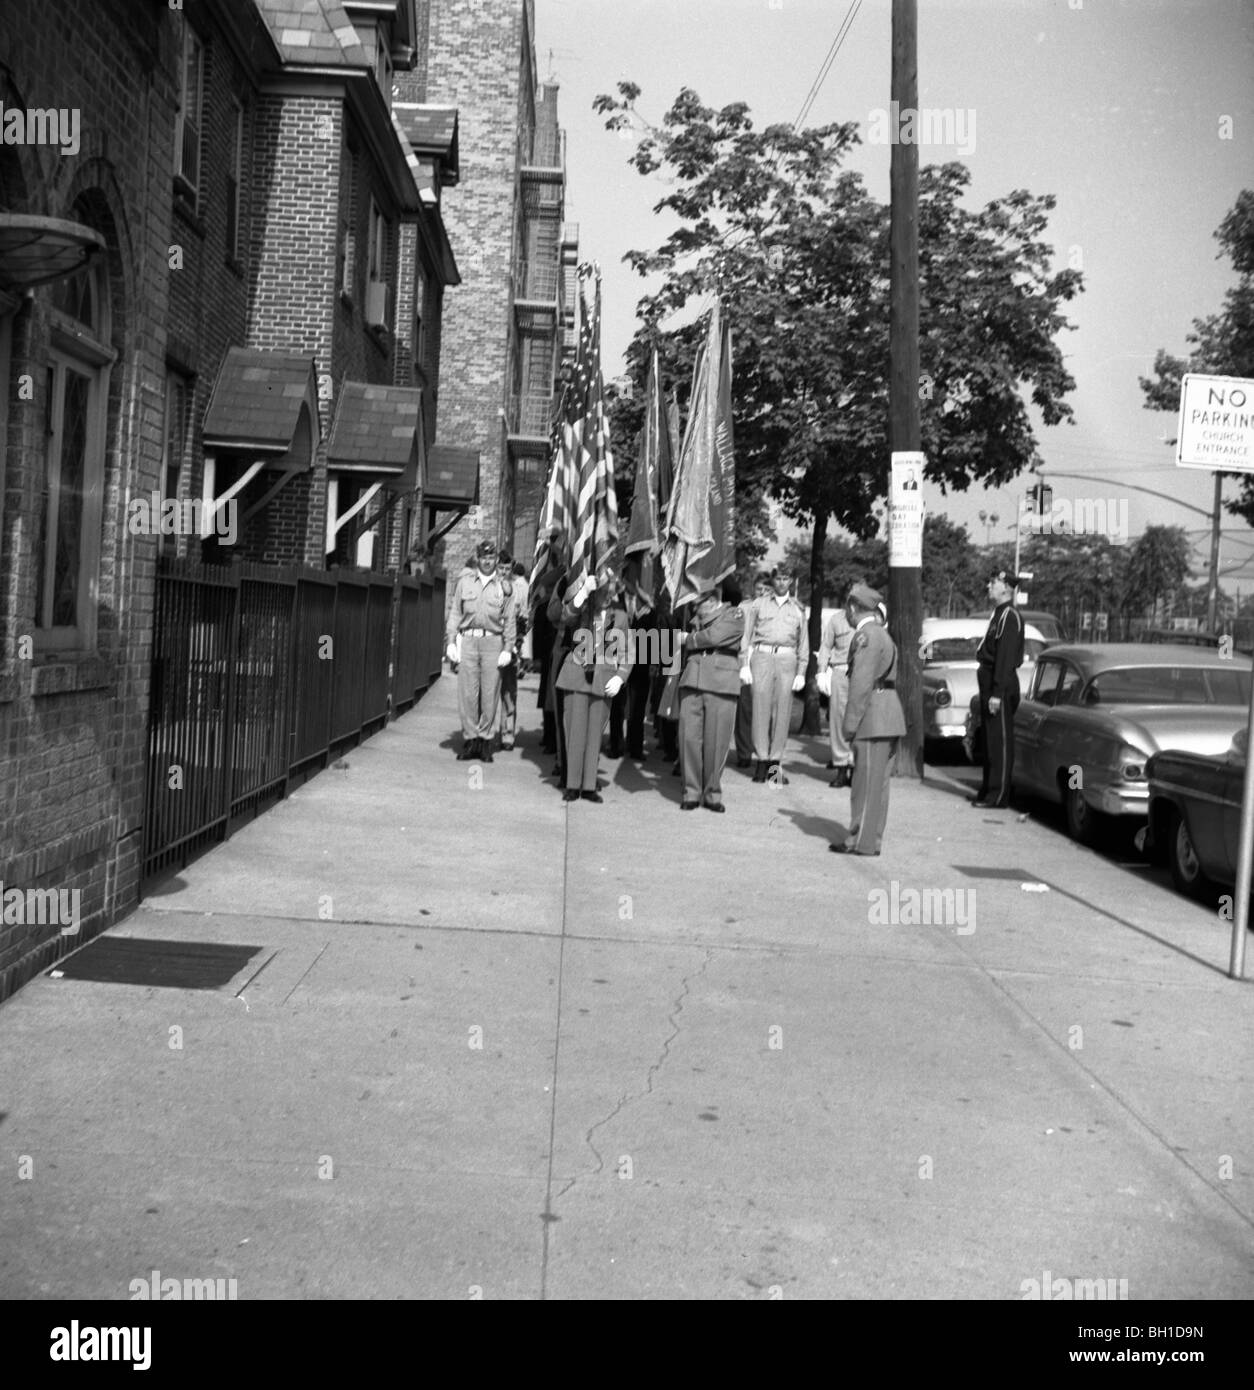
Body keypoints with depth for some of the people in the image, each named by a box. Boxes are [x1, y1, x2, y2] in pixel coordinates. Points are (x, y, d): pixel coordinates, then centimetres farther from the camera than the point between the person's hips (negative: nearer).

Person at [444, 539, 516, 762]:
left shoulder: (504, 587, 10)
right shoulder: (464, 582, 10)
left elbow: (510, 620, 9)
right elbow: (454, 613, 10)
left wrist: (508, 649, 0)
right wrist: (451, 642, 1)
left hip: (493, 643, 0)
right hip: (468, 641, 0)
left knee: (490, 694, -2)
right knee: (467, 693, -3)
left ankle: (485, 739, 6)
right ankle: (470, 739, 3)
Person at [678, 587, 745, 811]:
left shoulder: (735, 616, 3)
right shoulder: (697, 616, 19)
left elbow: (714, 636, -11)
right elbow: (687, 646, 19)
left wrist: (691, 639, 4)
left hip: (721, 686, -4)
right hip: (691, 683, 4)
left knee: (716, 742, -3)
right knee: (689, 738, -2)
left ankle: (712, 794, 10)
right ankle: (691, 793, 8)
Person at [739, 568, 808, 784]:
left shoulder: (798, 609, 15)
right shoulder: (758, 605, 11)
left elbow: (803, 643, 16)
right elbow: (747, 636, 9)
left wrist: (801, 672, 8)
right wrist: (744, 665, 0)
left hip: (787, 661, 1)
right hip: (762, 656, -1)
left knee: (783, 712, -2)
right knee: (761, 708, -7)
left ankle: (775, 762, 1)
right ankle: (762, 760, -5)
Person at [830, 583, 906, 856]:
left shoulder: (867, 635, -13)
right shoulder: (882, 634, 19)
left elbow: (862, 683, -19)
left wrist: (851, 721, -17)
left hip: (873, 717, -10)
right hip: (888, 714, 10)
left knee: (867, 781, -6)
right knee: (877, 782, 12)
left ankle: (863, 841, -2)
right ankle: (870, 839, 17)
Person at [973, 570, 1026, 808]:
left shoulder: (1009, 616, -15)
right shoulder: (998, 614, 16)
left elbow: (1006, 657, -21)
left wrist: (997, 693, -25)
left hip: (1001, 684, -10)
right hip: (989, 681, 10)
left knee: (1000, 740, -5)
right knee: (991, 739, 15)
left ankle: (999, 795, -1)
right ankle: (989, 790, 23)